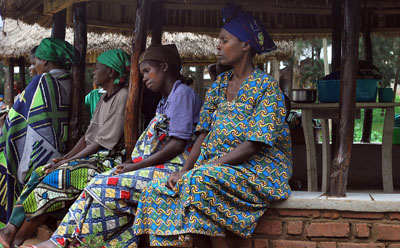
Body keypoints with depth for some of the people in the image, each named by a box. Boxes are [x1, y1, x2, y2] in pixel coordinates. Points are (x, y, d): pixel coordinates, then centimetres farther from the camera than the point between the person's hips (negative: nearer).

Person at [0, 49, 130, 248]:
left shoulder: (122, 97, -13)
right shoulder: (105, 98, 18)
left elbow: (103, 142, -17)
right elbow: (88, 136, 15)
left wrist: (67, 161, -14)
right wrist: (66, 157, 1)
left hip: (107, 160, -9)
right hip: (92, 156, 9)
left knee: (54, 179, -24)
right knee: (40, 174, -7)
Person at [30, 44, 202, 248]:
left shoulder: (182, 93, -6)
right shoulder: (165, 101, 24)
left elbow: (178, 144, -16)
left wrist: (137, 165, -13)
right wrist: (134, 165, 1)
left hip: (174, 170, -9)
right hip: (160, 168, 9)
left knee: (105, 187, -18)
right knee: (103, 183, -8)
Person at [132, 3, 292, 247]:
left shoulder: (267, 87, -8)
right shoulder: (219, 85, 13)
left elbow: (253, 146, -17)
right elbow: (204, 134, 9)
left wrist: (194, 171, -21)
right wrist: (184, 170, -8)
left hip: (259, 170, -7)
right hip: (217, 167, 7)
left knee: (199, 182, -33)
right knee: (158, 190, -13)